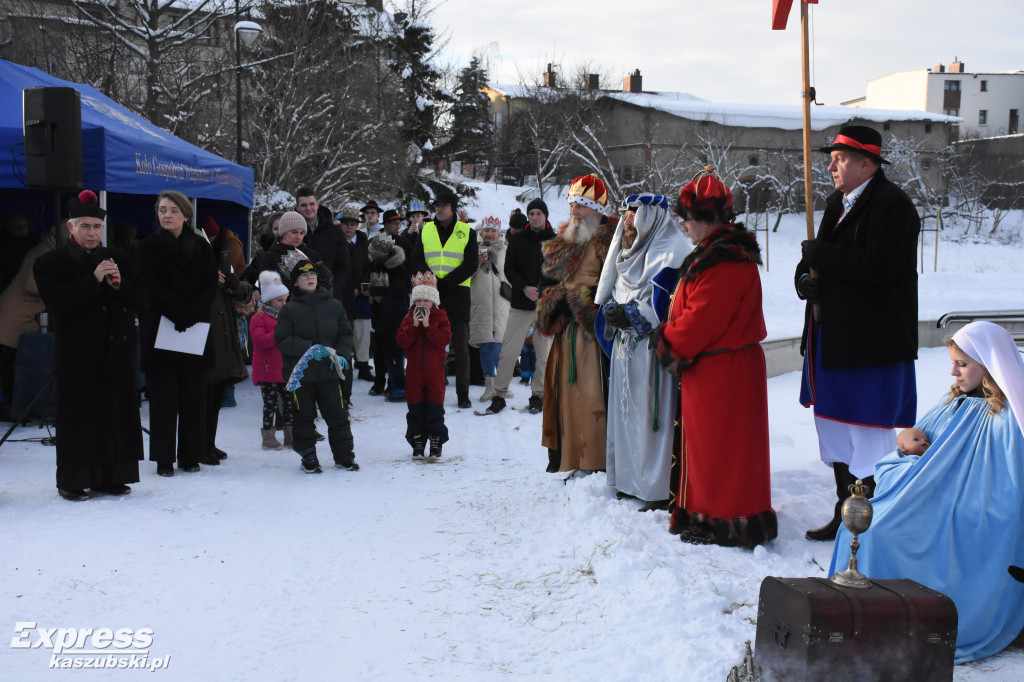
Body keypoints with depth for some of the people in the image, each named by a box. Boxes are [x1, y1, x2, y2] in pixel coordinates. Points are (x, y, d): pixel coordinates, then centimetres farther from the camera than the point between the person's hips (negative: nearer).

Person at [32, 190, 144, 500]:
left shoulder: (118, 260, 15)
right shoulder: (50, 263, 3)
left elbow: (137, 299, 9)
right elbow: (55, 302, -12)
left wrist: (119, 284, -11)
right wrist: (94, 280, -17)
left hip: (117, 350, 4)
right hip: (77, 355, -4)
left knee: (116, 414, 5)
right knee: (78, 416, -3)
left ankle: (110, 477, 14)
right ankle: (73, 482, 5)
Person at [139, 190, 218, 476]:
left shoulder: (201, 246, 9)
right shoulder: (150, 246, 2)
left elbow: (211, 286, 3)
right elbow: (152, 289, -6)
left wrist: (191, 314, -11)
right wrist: (181, 313, -14)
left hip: (196, 331, 2)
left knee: (194, 394, 3)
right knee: (163, 396, -2)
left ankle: (190, 456, 11)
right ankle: (164, 459, 4)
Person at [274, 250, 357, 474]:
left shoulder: (334, 305, 5)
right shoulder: (289, 310, -1)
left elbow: (346, 334, 10)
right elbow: (282, 340, -8)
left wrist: (342, 355, -8)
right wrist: (308, 348, -18)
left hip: (329, 372, 1)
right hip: (300, 373, -1)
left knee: (338, 415, 4)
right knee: (304, 417, 7)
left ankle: (344, 456, 17)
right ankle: (308, 457, 21)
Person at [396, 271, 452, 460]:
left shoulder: (440, 317, 0)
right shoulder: (409, 318, 5)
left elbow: (444, 340, -15)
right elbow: (403, 341, -8)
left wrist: (428, 325, -19)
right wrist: (414, 325, -17)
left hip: (435, 369, -2)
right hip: (414, 370, 2)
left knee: (434, 407, 2)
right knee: (415, 408, 7)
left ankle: (436, 442, 13)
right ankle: (417, 443, 17)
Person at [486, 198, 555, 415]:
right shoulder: (518, 239, 6)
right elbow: (509, 268, 3)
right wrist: (524, 288, -13)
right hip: (521, 305, 0)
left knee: (544, 354, 5)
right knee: (508, 351, -2)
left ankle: (538, 395, 18)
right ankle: (500, 394, 8)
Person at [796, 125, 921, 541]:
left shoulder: (892, 205, -12)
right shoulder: (838, 202, 16)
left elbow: (879, 265, -25)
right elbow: (816, 258, 21)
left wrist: (821, 256, -16)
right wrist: (805, 277, -1)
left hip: (872, 342, -10)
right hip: (833, 337, 10)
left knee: (869, 434, -5)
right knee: (834, 428, 16)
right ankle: (846, 513, 29)